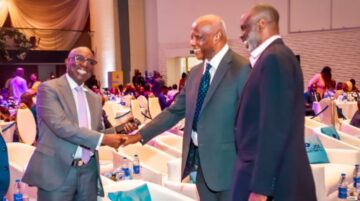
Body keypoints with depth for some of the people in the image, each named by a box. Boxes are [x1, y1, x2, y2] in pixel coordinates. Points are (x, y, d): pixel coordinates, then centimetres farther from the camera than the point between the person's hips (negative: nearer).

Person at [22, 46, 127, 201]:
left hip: (89, 171, 6)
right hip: (57, 170, -6)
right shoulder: (49, 88, -5)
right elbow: (60, 125, -18)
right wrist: (103, 139, -20)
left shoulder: (94, 98, 16)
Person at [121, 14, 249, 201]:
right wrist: (141, 134, 6)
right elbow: (175, 111, 12)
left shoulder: (242, 69, -13)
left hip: (227, 164, -7)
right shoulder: (195, 72, 10)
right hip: (200, 161, 7)